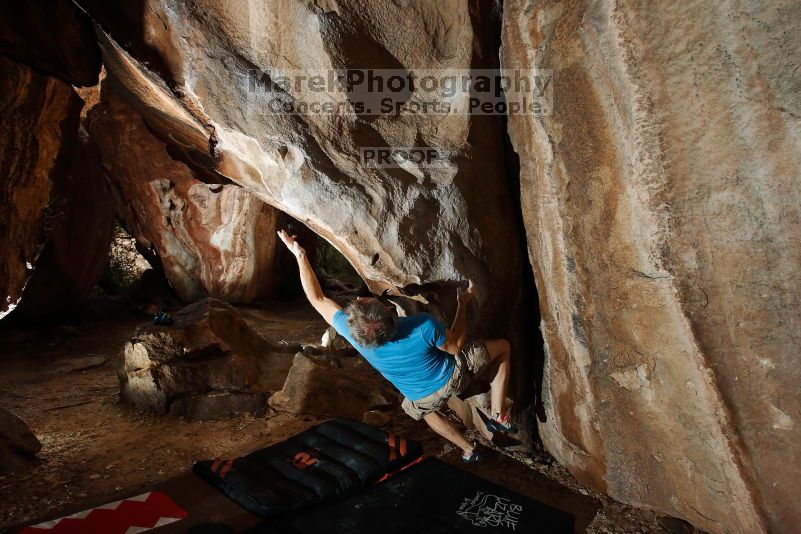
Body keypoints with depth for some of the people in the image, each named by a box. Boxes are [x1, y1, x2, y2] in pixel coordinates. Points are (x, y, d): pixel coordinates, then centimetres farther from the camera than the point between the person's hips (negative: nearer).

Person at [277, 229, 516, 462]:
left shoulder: (352, 332, -31)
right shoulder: (424, 325, -39)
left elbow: (317, 299, -16)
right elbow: (457, 346, -17)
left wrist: (300, 256, -10)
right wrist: (463, 304, -9)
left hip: (422, 397, 3)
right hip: (454, 376, -3)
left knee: (425, 410, 40)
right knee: (502, 346, 18)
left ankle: (468, 449, 43)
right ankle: (498, 416, 22)